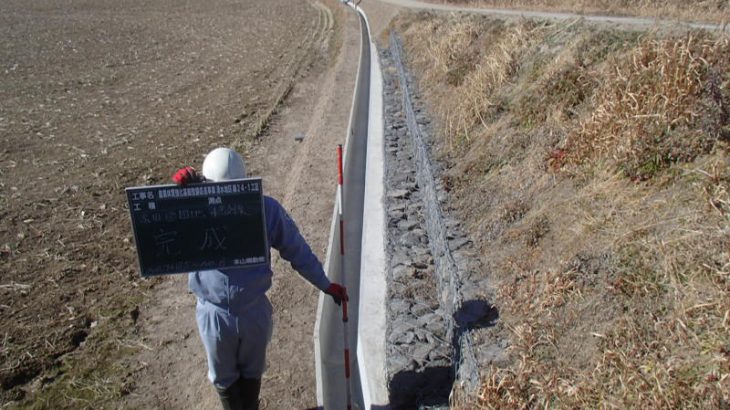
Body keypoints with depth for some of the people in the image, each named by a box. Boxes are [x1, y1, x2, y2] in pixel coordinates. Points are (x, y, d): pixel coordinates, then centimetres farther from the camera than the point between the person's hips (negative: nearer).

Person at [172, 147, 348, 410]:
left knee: (252, 373, 25)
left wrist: (325, 285, 4)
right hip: (214, 314, 0)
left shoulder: (266, 209, -14)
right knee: (224, 377, 23)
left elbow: (297, 249, -3)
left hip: (255, 311, 0)